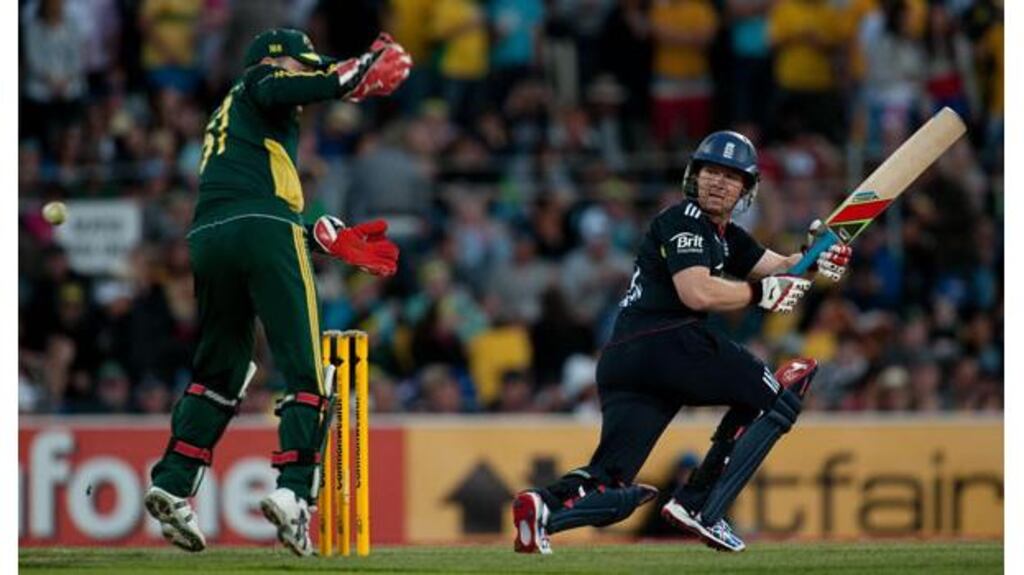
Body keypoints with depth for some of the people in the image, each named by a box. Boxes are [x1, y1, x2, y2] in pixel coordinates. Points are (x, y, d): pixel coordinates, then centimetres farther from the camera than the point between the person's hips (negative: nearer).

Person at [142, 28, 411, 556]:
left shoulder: (225, 120, 37)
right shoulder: (259, 80, 15)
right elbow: (274, 92, -13)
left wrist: (335, 240, 29)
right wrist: (353, 75, -10)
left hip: (207, 236, 8)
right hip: (263, 234, -8)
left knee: (220, 369, 18)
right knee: (304, 370, -5)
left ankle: (172, 486, 7)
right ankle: (293, 491, -17)